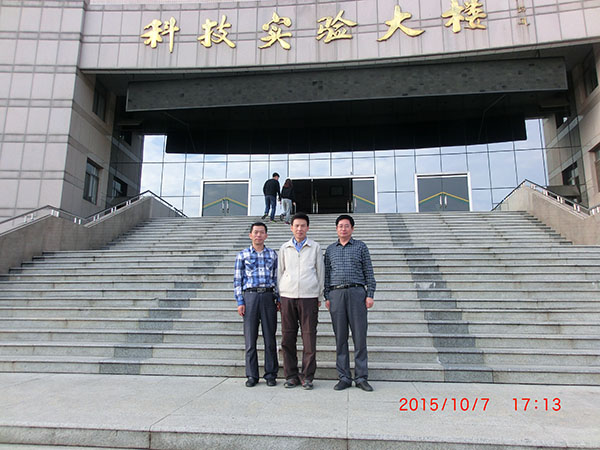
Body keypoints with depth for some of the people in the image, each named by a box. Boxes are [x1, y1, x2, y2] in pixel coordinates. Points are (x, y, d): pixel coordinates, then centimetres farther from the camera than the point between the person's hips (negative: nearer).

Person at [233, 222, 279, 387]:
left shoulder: (272, 254, 11)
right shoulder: (242, 255, 7)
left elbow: (276, 278, 13)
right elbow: (237, 280, 5)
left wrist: (278, 299, 7)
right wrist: (240, 302, -2)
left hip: (268, 296, 1)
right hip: (250, 295, -1)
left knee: (270, 337, 4)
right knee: (250, 338, 3)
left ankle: (271, 374, 14)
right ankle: (252, 375, 14)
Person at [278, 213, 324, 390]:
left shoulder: (315, 247, 9)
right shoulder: (284, 248, 12)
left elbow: (320, 272, 11)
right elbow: (280, 272, 15)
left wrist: (320, 297, 8)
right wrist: (279, 296, 10)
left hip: (309, 297, -1)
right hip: (288, 296, 2)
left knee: (309, 337, -3)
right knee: (288, 337, 2)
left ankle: (307, 376, 8)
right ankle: (291, 375, 14)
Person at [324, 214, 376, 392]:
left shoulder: (360, 246, 8)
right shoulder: (330, 249, 15)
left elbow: (369, 272, 5)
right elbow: (327, 275, 14)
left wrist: (370, 294, -4)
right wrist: (326, 297, 6)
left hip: (356, 292, -2)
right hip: (336, 294, 2)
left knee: (359, 336, -1)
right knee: (340, 337, 4)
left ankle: (361, 377, 9)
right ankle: (344, 377, 11)